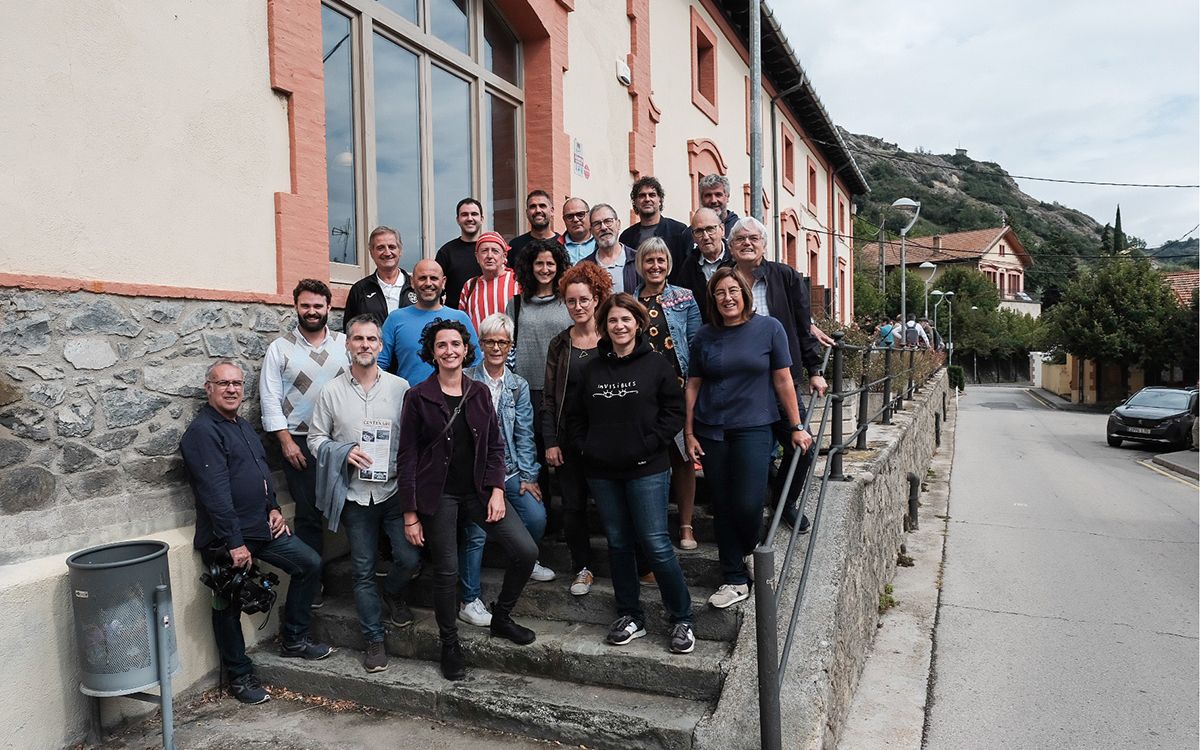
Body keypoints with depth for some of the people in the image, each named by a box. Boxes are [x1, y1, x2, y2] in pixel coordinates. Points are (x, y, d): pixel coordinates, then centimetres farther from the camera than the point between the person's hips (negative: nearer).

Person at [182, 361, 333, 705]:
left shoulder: (244, 427, 14)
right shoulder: (203, 431, -15)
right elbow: (215, 493, -22)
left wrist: (273, 509, 8)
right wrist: (234, 543, -23)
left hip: (262, 527, 9)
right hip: (226, 538, -8)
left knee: (310, 563, 7)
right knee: (229, 607, 5)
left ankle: (294, 639, 20)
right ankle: (239, 677, 20)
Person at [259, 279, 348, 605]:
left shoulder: (344, 344, 7)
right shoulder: (280, 349, 2)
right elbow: (270, 399, -1)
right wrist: (286, 441, -7)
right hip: (300, 442, -1)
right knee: (308, 514, 4)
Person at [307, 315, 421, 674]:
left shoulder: (400, 387, 1)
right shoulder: (332, 391, 2)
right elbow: (316, 438, 6)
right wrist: (345, 452, -12)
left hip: (394, 490, 0)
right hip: (355, 495, 0)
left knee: (410, 558, -4)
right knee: (363, 570, 8)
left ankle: (392, 595, 31)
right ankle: (375, 639, 23)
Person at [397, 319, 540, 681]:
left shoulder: (480, 393, 6)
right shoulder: (418, 396, -4)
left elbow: (495, 445, 8)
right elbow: (407, 457, -4)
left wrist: (497, 490, -4)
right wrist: (410, 513, -6)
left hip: (478, 489, 3)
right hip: (438, 495, -3)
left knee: (526, 551, -7)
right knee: (446, 571, 3)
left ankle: (501, 618, 18)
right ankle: (450, 644, 28)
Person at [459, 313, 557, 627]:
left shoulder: (519, 385, 8)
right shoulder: (466, 380, -2)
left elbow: (524, 433, 6)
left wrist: (528, 475, 2)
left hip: (511, 469, 4)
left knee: (537, 517, -4)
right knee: (476, 532, -8)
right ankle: (469, 601, 9)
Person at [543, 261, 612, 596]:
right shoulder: (559, 345, 6)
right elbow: (549, 398, 6)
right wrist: (550, 442, -1)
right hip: (569, 436, 2)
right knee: (572, 506, 6)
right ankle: (582, 568, 23)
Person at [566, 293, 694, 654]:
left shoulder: (656, 364, -3)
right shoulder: (593, 369, 9)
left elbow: (675, 410, -5)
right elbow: (576, 415, 16)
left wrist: (649, 445, -12)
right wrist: (585, 446, 2)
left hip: (646, 470, -4)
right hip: (602, 472, 4)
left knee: (655, 543, -4)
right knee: (618, 543, 12)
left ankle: (681, 619, 12)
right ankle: (630, 616, 26)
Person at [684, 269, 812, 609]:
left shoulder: (768, 328, -1)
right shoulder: (705, 336, 5)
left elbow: (782, 380, 1)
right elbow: (693, 386, 8)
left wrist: (797, 427, 2)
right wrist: (689, 433, 4)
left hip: (753, 428, -2)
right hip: (711, 431, 3)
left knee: (747, 504, -11)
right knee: (722, 507, 6)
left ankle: (753, 553, 23)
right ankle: (735, 580, 18)